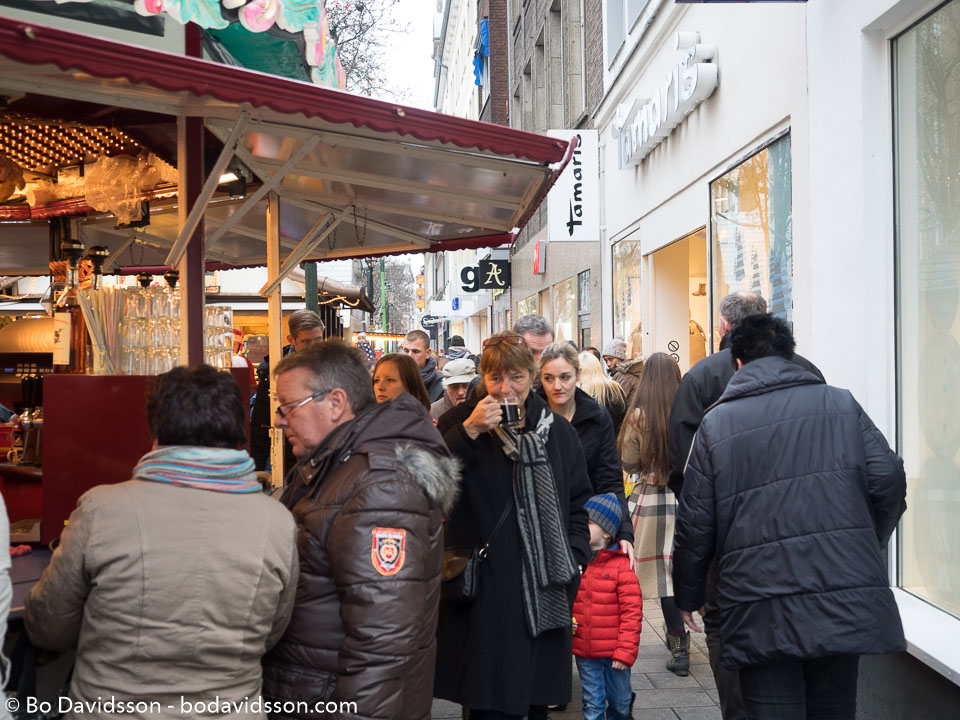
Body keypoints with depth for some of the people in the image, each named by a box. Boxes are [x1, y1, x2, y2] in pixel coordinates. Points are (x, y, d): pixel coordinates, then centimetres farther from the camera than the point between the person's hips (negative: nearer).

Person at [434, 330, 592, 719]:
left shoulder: (559, 430, 7)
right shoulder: (461, 421, -3)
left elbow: (579, 502, 14)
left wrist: (573, 560, 5)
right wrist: (469, 431, -24)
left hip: (545, 594, 3)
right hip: (484, 594, -3)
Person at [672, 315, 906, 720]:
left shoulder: (716, 422, 5)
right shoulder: (840, 404, 9)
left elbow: (695, 524, 4)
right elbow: (887, 479, 0)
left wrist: (687, 597, 17)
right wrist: (867, 546, 18)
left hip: (761, 611, -2)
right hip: (845, 600, 2)